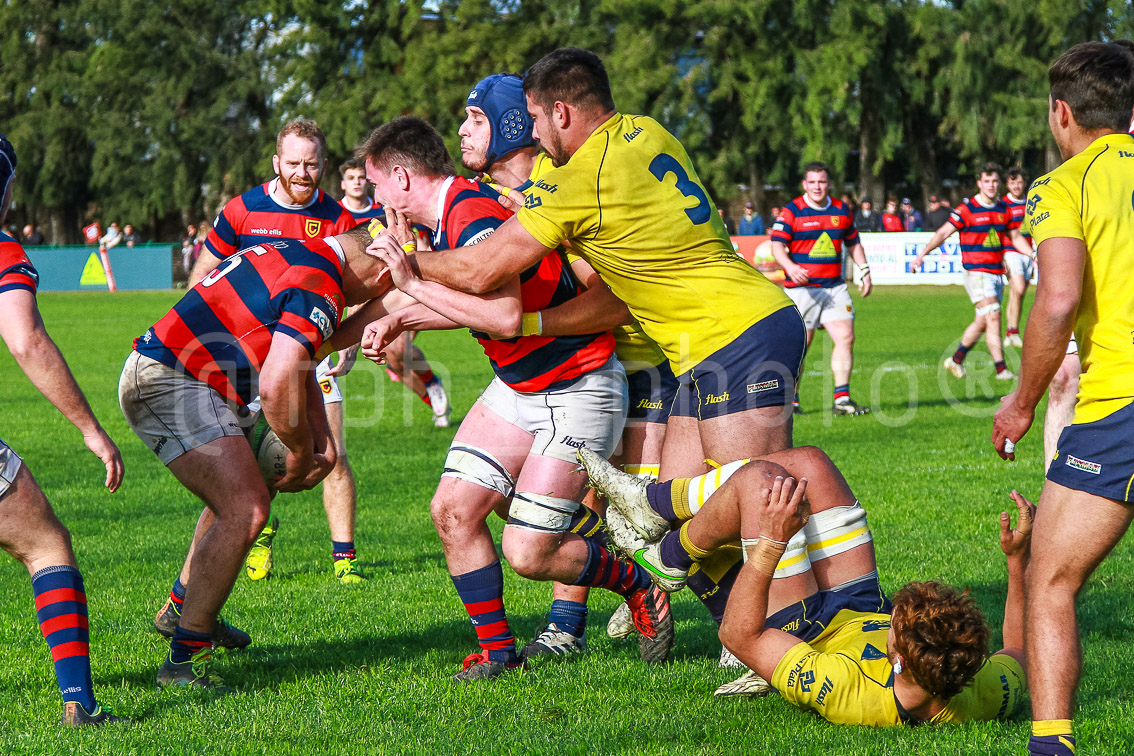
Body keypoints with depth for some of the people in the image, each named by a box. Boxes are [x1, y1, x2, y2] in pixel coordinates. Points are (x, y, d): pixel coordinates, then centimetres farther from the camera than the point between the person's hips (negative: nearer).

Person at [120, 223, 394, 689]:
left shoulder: (304, 253, 14)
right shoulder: (320, 290, -19)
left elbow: (295, 364, 24)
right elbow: (275, 387, -27)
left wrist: (321, 437, 11)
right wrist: (300, 453, -9)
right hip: (168, 383, -11)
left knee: (247, 490, 28)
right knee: (246, 512, -19)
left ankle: (184, 606, 43)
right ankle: (185, 660, -18)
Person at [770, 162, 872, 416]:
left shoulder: (841, 210, 11)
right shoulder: (792, 211, -4)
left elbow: (853, 243, 22)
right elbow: (777, 245, -12)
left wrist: (865, 270, 12)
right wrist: (790, 267, -29)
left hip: (834, 287, 4)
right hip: (802, 288, -4)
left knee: (845, 337, -7)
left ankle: (841, 399, -4)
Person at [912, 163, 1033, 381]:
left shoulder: (1003, 209, 10)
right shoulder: (967, 209, -8)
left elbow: (1014, 237, 24)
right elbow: (943, 233, -8)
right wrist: (922, 254, -17)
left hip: (997, 272, 6)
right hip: (976, 271, -6)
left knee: (982, 322, 10)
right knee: (993, 316, -17)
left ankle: (956, 360, 27)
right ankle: (1001, 369, -17)